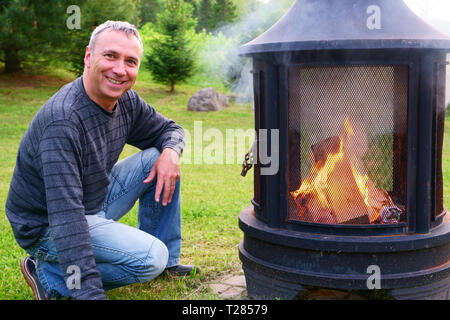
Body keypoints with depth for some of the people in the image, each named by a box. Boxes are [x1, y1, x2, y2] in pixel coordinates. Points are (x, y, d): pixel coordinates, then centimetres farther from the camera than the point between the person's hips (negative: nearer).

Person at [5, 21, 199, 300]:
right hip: (48, 227, -8)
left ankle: (166, 262, 9)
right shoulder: (63, 119, -31)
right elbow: (65, 214, -36)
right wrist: (91, 292, -40)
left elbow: (169, 129, 11)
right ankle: (47, 274, -7)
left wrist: (171, 152, -15)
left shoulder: (126, 101, -5)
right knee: (150, 258, -24)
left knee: (158, 158, -1)